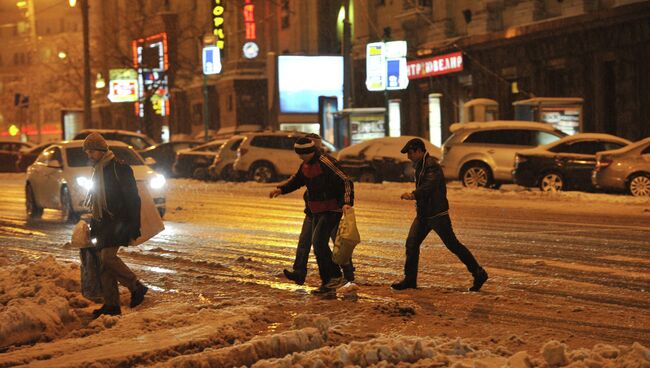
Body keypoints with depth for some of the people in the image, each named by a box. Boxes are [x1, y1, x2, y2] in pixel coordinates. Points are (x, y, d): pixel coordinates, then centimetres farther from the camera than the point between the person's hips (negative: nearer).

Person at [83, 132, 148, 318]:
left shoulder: (119, 168, -10)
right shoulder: (97, 171, 18)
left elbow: (133, 198, -14)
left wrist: (134, 225, -18)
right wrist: (93, 226, 24)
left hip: (119, 221, -9)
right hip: (104, 223, 9)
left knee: (108, 257, -21)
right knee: (103, 263, 4)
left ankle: (136, 287, -7)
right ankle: (111, 304, 7)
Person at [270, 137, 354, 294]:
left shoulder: (325, 163, -21)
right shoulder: (306, 165, 8)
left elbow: (346, 181, -23)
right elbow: (296, 180, 25)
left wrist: (347, 202, -36)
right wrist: (281, 189, 8)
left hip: (332, 210, -10)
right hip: (317, 212, 10)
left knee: (318, 242, -19)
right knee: (317, 246, 10)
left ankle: (335, 276, -7)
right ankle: (327, 283, 17)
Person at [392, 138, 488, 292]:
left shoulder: (431, 165, -17)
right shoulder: (420, 165, 15)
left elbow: (430, 185, -35)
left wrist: (413, 195, -47)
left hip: (437, 214, -9)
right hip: (423, 214, 9)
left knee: (453, 244, -4)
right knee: (411, 243, 2)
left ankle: (479, 274, 5)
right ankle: (410, 279, 8)